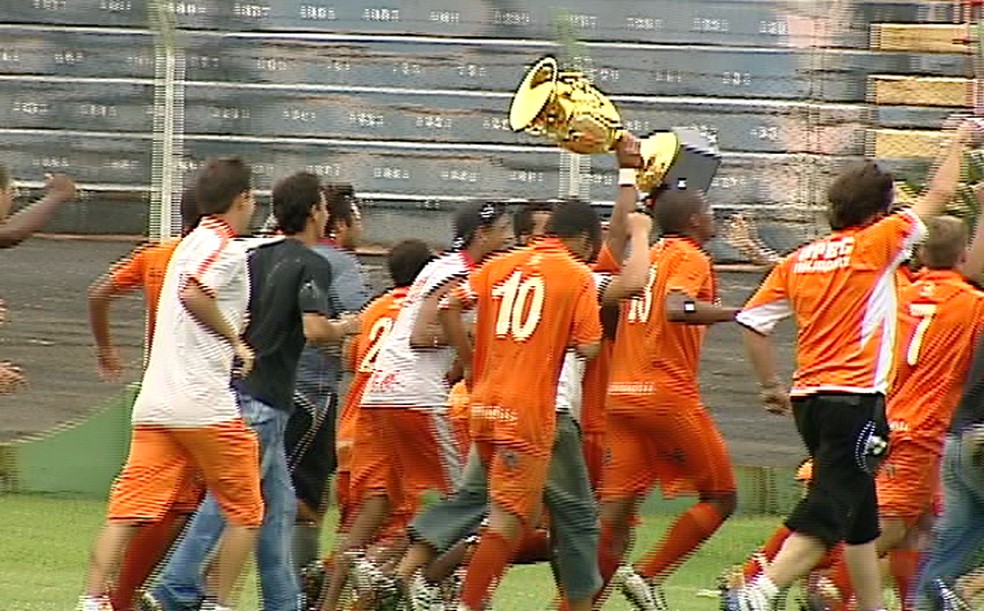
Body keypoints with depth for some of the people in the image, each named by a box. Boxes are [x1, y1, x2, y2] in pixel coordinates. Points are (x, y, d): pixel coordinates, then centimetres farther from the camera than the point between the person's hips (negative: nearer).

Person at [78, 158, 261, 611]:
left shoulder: (193, 244, 21)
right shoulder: (225, 247, -5)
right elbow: (192, 293, -23)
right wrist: (237, 340, -12)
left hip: (154, 404, 8)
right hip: (205, 404, -8)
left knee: (128, 512, -1)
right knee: (244, 513, 7)